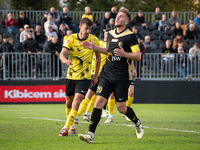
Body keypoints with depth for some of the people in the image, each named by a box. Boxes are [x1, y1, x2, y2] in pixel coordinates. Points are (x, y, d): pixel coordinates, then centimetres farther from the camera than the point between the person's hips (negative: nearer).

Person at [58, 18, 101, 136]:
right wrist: (66, 61, -40)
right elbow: (62, 54, -15)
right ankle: (72, 126, 35)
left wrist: (96, 75, 7)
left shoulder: (94, 40, -5)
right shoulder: (71, 39, -6)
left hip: (85, 77, -2)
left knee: (77, 101, -19)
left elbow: (98, 57, 9)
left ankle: (66, 128, -21)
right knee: (69, 102, 13)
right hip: (71, 76, 3)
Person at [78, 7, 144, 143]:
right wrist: (94, 47, 17)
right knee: (99, 102, -9)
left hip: (121, 77, -5)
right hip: (107, 75, 5)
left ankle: (137, 123, 32)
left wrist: (124, 54, -24)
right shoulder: (110, 34, 13)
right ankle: (91, 134, -11)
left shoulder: (130, 36, -7)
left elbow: (138, 56, -9)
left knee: (121, 108, 1)